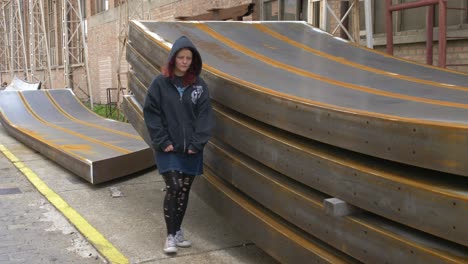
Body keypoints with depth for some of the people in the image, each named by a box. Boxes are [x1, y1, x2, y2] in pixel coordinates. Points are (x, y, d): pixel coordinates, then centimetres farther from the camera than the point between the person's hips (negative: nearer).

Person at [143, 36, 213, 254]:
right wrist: (162, 141, -10)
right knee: (173, 188, -8)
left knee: (184, 190, 10)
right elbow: (151, 113, -4)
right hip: (168, 148, -3)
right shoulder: (160, 83, -3)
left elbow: (204, 115, 1)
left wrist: (198, 143, -8)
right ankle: (171, 235, 4)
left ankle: (178, 230, 25)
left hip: (191, 149, 3)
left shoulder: (199, 85, 3)